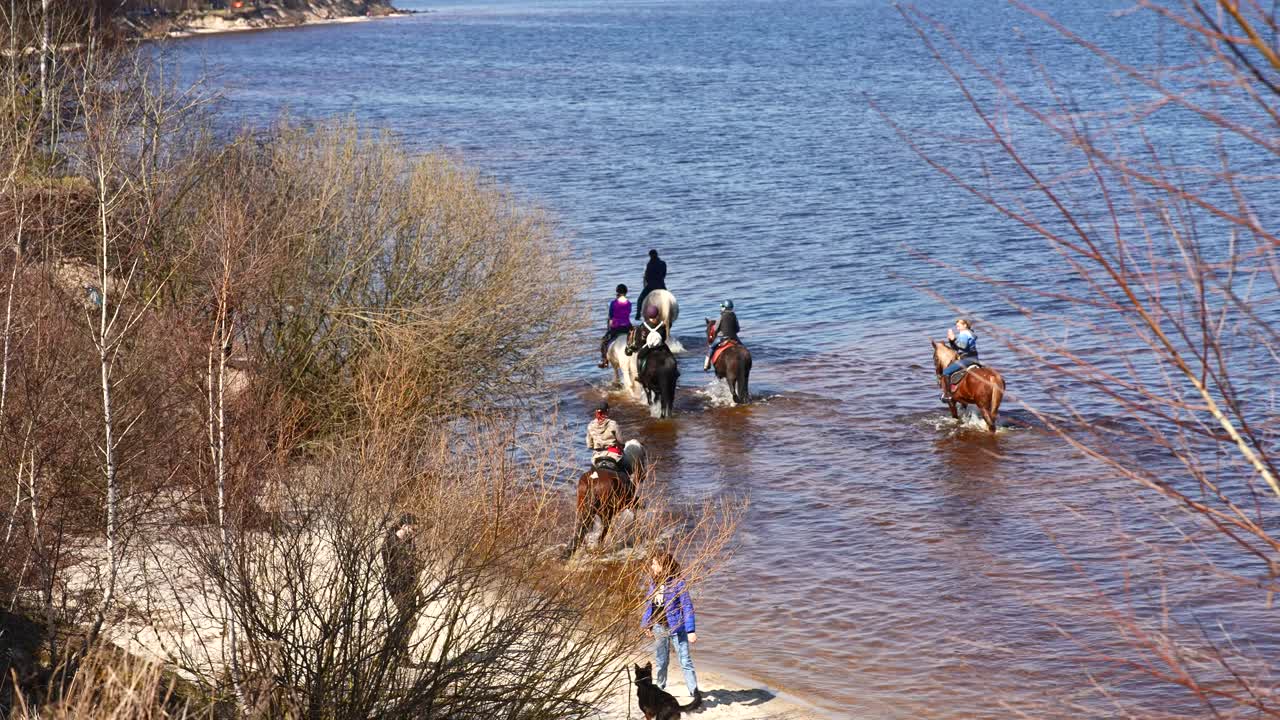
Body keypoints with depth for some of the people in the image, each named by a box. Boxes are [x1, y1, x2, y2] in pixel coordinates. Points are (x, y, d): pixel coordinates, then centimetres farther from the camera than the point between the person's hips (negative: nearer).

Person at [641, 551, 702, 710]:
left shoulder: (677, 582, -18)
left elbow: (687, 606, -16)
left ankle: (696, 694, 1)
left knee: (685, 661, -4)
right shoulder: (654, 582, 1)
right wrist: (646, 624, 15)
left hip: (676, 627, -6)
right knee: (659, 661, 19)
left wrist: (691, 631, -19)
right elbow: (649, 603, 13)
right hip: (659, 627, 6)